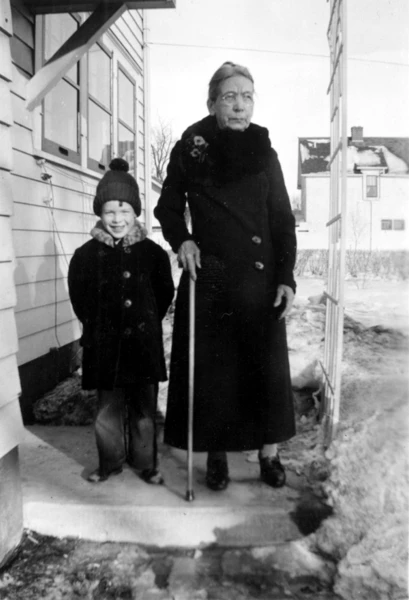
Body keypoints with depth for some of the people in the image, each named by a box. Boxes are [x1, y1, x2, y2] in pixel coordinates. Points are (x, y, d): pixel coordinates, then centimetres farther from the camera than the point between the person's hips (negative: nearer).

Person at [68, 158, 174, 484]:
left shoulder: (153, 253, -2)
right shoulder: (87, 254, -1)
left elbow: (165, 293, 6)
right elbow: (79, 298, 7)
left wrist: (146, 322, 2)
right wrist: (98, 325, 3)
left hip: (144, 342, 0)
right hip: (105, 344, 0)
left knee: (145, 408, 10)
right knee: (108, 408, 10)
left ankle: (146, 463, 26)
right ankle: (110, 462, 28)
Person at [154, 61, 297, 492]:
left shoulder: (264, 154, 6)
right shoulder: (189, 150, 3)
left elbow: (283, 220, 4)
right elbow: (168, 207, 12)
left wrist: (286, 277, -4)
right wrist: (181, 239, -8)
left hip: (260, 279, 1)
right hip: (208, 277, -1)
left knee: (267, 364, 4)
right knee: (211, 367, 4)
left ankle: (269, 453, 21)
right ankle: (216, 454, 21)